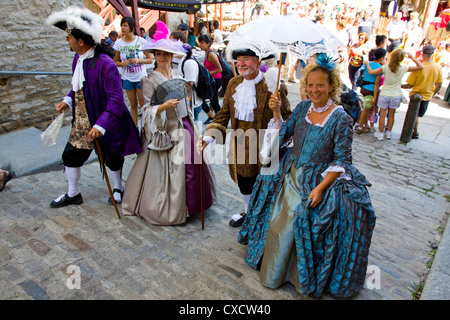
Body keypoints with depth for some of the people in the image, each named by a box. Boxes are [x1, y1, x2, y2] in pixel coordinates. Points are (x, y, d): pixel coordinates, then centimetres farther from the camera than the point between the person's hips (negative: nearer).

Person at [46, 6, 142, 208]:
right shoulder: (78, 58, 3)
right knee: (71, 156, 13)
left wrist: (101, 125, -30)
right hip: (81, 122, 8)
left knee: (112, 158, 13)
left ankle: (118, 188, 39)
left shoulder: (105, 63, -23)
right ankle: (73, 194, 35)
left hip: (105, 123, -8)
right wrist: (68, 101, 3)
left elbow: (115, 99, -26)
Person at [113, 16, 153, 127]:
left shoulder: (141, 41, -7)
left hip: (141, 77, -2)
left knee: (144, 104, 2)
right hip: (127, 78, 2)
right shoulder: (118, 43, -1)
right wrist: (123, 63, -16)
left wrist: (139, 60, -19)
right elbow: (115, 61, 5)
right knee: (133, 105, 11)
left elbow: (150, 60, -2)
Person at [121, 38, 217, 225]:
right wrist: (165, 106, -30)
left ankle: (191, 203, 26)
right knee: (172, 169, -4)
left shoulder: (177, 76, 12)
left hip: (185, 126, 7)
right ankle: (167, 209, 15)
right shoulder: (149, 81, -7)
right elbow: (148, 110, -12)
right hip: (166, 131, -6)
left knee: (193, 165, 7)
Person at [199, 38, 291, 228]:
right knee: (243, 181, 20)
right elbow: (224, 113, 5)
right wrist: (209, 137, -4)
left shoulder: (272, 86, -15)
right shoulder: (233, 84, 3)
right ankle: (248, 211, 47)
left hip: (263, 146, -5)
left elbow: (287, 117, -12)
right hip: (240, 144, 6)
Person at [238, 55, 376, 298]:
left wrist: (320, 188, -19)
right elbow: (283, 135, 5)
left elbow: (341, 161, -13)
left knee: (305, 230, 1)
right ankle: (274, 272, 41)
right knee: (278, 224, 14)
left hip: (319, 180, -5)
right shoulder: (302, 108, 0)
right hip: (290, 176, 5)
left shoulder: (341, 119, -15)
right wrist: (276, 113, -9)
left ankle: (304, 278, 32)